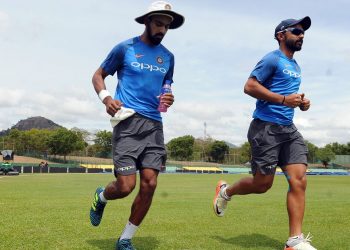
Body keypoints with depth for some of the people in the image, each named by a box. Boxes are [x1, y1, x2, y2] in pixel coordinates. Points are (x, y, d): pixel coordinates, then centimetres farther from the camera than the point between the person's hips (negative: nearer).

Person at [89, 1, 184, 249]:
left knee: (149, 184, -5)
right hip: (128, 122, -4)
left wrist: (168, 98, 3)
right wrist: (106, 97, -11)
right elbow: (98, 75, 9)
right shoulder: (125, 48, 2)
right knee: (126, 186, -12)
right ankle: (101, 197, 27)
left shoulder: (168, 56, 15)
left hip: (154, 125, 5)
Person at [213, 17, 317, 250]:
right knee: (262, 184, -2)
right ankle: (225, 191, 28)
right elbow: (250, 86, -15)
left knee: (299, 180, -6)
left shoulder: (295, 66, 21)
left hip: (289, 128, 8)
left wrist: (301, 103, 11)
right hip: (266, 127, -8)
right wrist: (283, 99, -19)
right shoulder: (272, 59, -6)